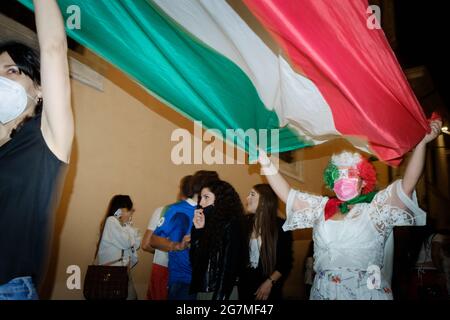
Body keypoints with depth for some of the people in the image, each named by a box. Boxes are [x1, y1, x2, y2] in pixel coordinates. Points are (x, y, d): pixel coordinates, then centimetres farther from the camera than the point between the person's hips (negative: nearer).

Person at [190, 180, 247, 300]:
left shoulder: (230, 226, -11)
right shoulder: (209, 223, 8)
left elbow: (228, 267, -13)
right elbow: (196, 260, 5)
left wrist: (219, 297, -15)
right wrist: (197, 230, -3)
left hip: (223, 291, -7)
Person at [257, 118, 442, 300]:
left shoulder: (375, 208, 0)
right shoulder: (321, 208, 11)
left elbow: (408, 184, -11)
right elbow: (288, 195, 8)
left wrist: (422, 142, -18)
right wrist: (267, 166, 1)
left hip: (367, 292, -3)